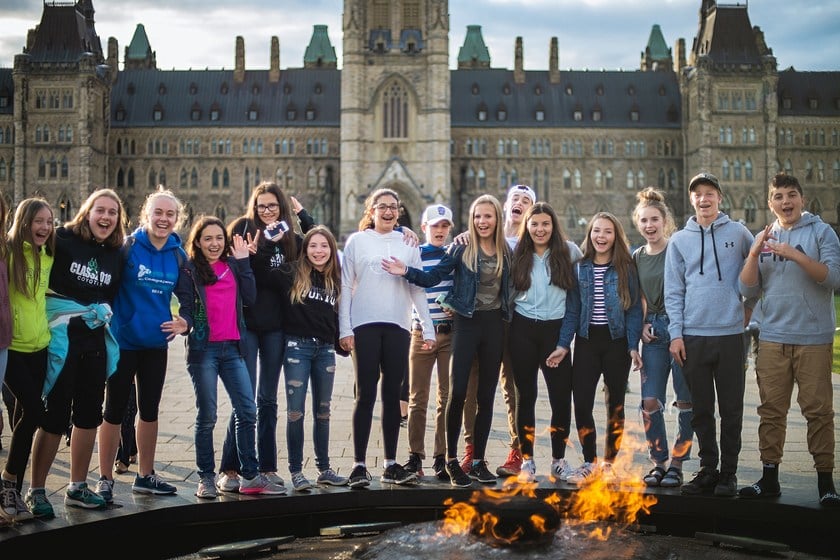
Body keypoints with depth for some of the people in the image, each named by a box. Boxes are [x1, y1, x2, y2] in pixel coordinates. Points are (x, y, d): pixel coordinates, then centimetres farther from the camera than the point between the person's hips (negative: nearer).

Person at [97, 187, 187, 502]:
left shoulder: (178, 255, 3)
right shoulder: (128, 247, -10)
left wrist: (184, 322, -5)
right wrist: (109, 323, -17)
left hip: (156, 343, 5)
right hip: (124, 342, -5)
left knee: (150, 409, 13)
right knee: (116, 410, 2)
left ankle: (145, 476, 25)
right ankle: (105, 480, 11)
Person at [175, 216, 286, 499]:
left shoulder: (232, 266, 14)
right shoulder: (189, 270, 2)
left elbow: (250, 298, 2)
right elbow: (185, 306, -5)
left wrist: (243, 262, 1)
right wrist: (185, 324, -27)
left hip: (232, 348, 4)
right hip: (203, 349, -4)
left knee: (247, 412, 1)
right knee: (207, 417, 1)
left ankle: (251, 476, 8)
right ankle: (206, 478, 11)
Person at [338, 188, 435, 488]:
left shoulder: (407, 244, 12)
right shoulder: (357, 241, 6)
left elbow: (418, 289, 12)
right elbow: (345, 287, 3)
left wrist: (428, 328, 6)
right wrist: (344, 329, -5)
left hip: (398, 327, 2)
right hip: (365, 325, -2)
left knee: (392, 395, 5)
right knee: (366, 394, -4)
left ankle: (391, 464, 11)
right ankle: (359, 464, -1)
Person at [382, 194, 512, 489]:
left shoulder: (507, 252, 7)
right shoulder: (461, 249, -2)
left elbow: (511, 288, 15)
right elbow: (432, 277, -5)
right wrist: (407, 271, -18)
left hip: (494, 326, 3)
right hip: (467, 323, -3)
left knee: (486, 396, 7)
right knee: (457, 392, -9)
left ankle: (478, 461, 15)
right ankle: (452, 460, 4)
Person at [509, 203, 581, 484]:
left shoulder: (569, 251, 1)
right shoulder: (517, 253, 3)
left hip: (555, 328, -1)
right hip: (523, 329, 1)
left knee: (562, 396, -3)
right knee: (525, 395, 6)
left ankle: (559, 460, 10)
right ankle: (527, 460, 14)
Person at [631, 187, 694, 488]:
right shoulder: (637, 257, 11)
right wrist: (643, 325, 5)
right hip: (654, 331, 5)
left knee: (685, 401, 1)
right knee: (650, 402, 0)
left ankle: (677, 465, 10)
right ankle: (659, 462, 13)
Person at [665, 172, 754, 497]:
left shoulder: (738, 233, 4)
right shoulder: (679, 240, 8)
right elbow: (673, 292, 5)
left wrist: (750, 305, 8)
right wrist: (675, 334, -1)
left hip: (730, 334, -1)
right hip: (692, 336, 2)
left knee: (731, 408, 2)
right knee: (701, 409, 7)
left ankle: (728, 473, 11)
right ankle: (708, 468, 17)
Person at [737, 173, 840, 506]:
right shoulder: (763, 238, 12)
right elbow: (748, 290, 6)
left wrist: (795, 255, -20)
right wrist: (753, 254, -9)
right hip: (773, 338, 4)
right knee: (771, 409, 6)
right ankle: (769, 477, 13)